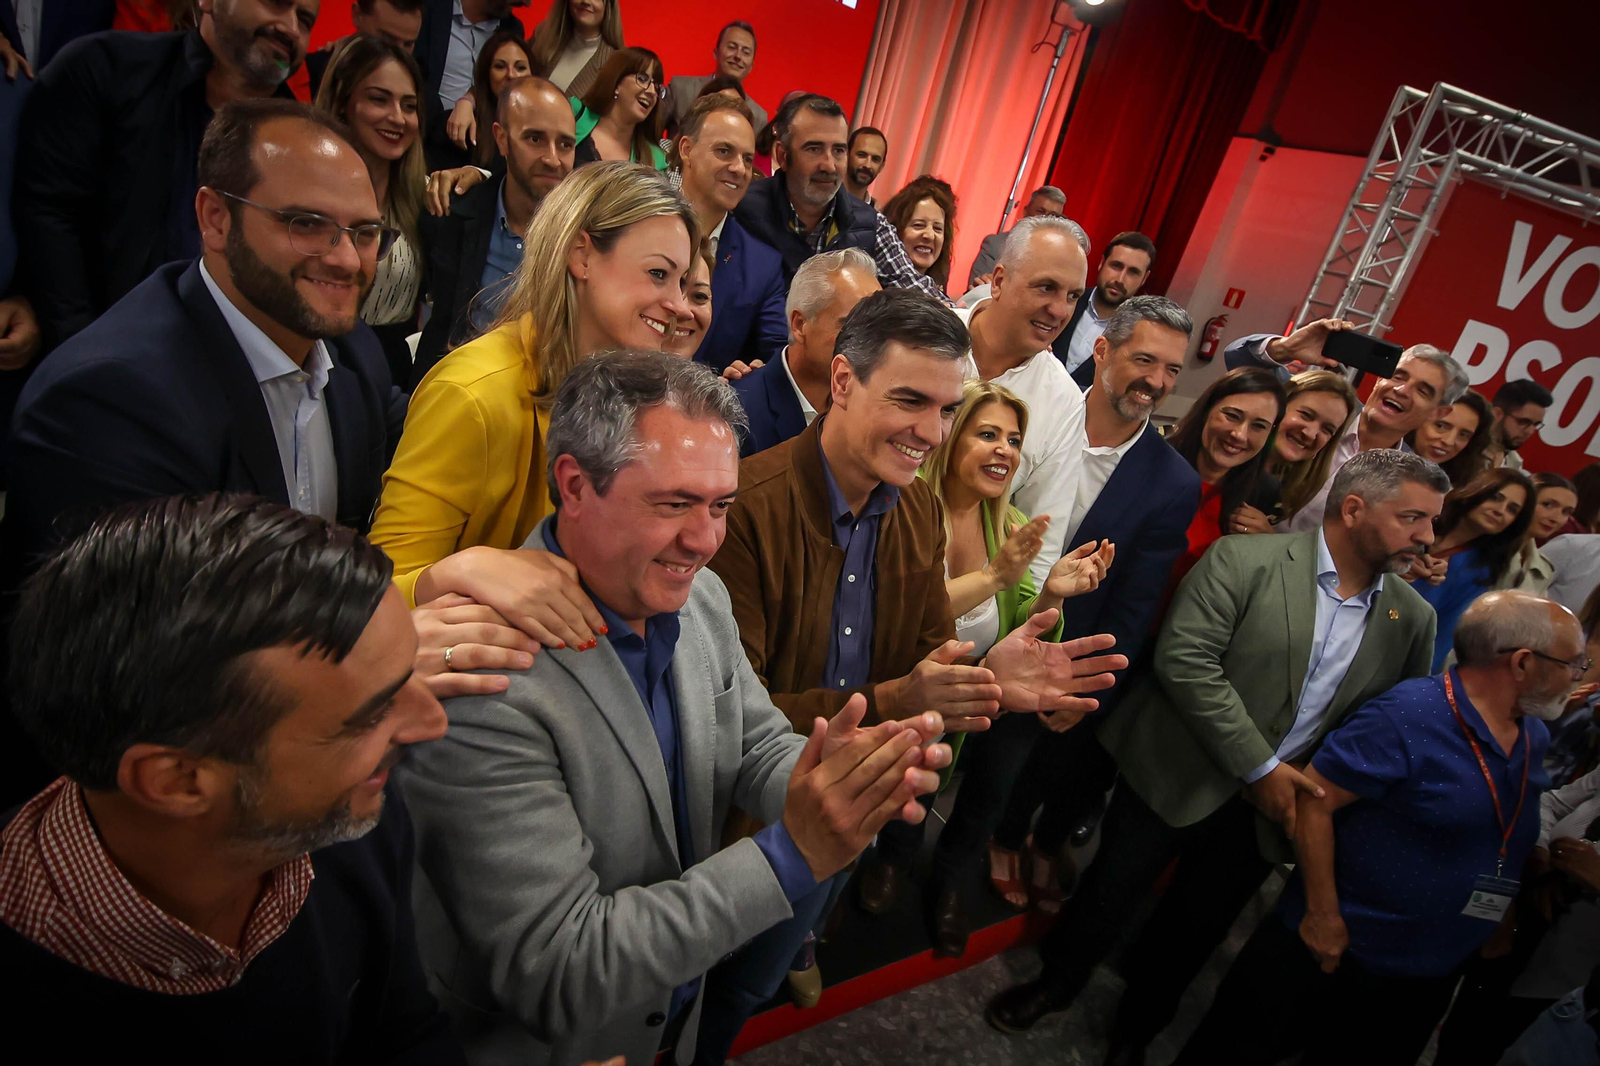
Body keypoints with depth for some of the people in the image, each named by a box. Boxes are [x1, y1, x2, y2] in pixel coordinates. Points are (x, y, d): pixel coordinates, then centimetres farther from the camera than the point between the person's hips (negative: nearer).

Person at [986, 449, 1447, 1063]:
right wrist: (1259, 766, -20)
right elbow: (1184, 660, -22)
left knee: (1196, 931, 19)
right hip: (1175, 778, -4)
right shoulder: (1243, 561, -15)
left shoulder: (1413, 619, 1)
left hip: (1271, 807, 4)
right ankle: (1058, 983, 43)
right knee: (1110, 895, 12)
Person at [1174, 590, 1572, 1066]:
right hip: (1331, 949, -7)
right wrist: (1322, 914, -21)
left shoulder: (1535, 737, 3)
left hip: (1429, 976, 7)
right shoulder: (1408, 715, -23)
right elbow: (1313, 799, -23)